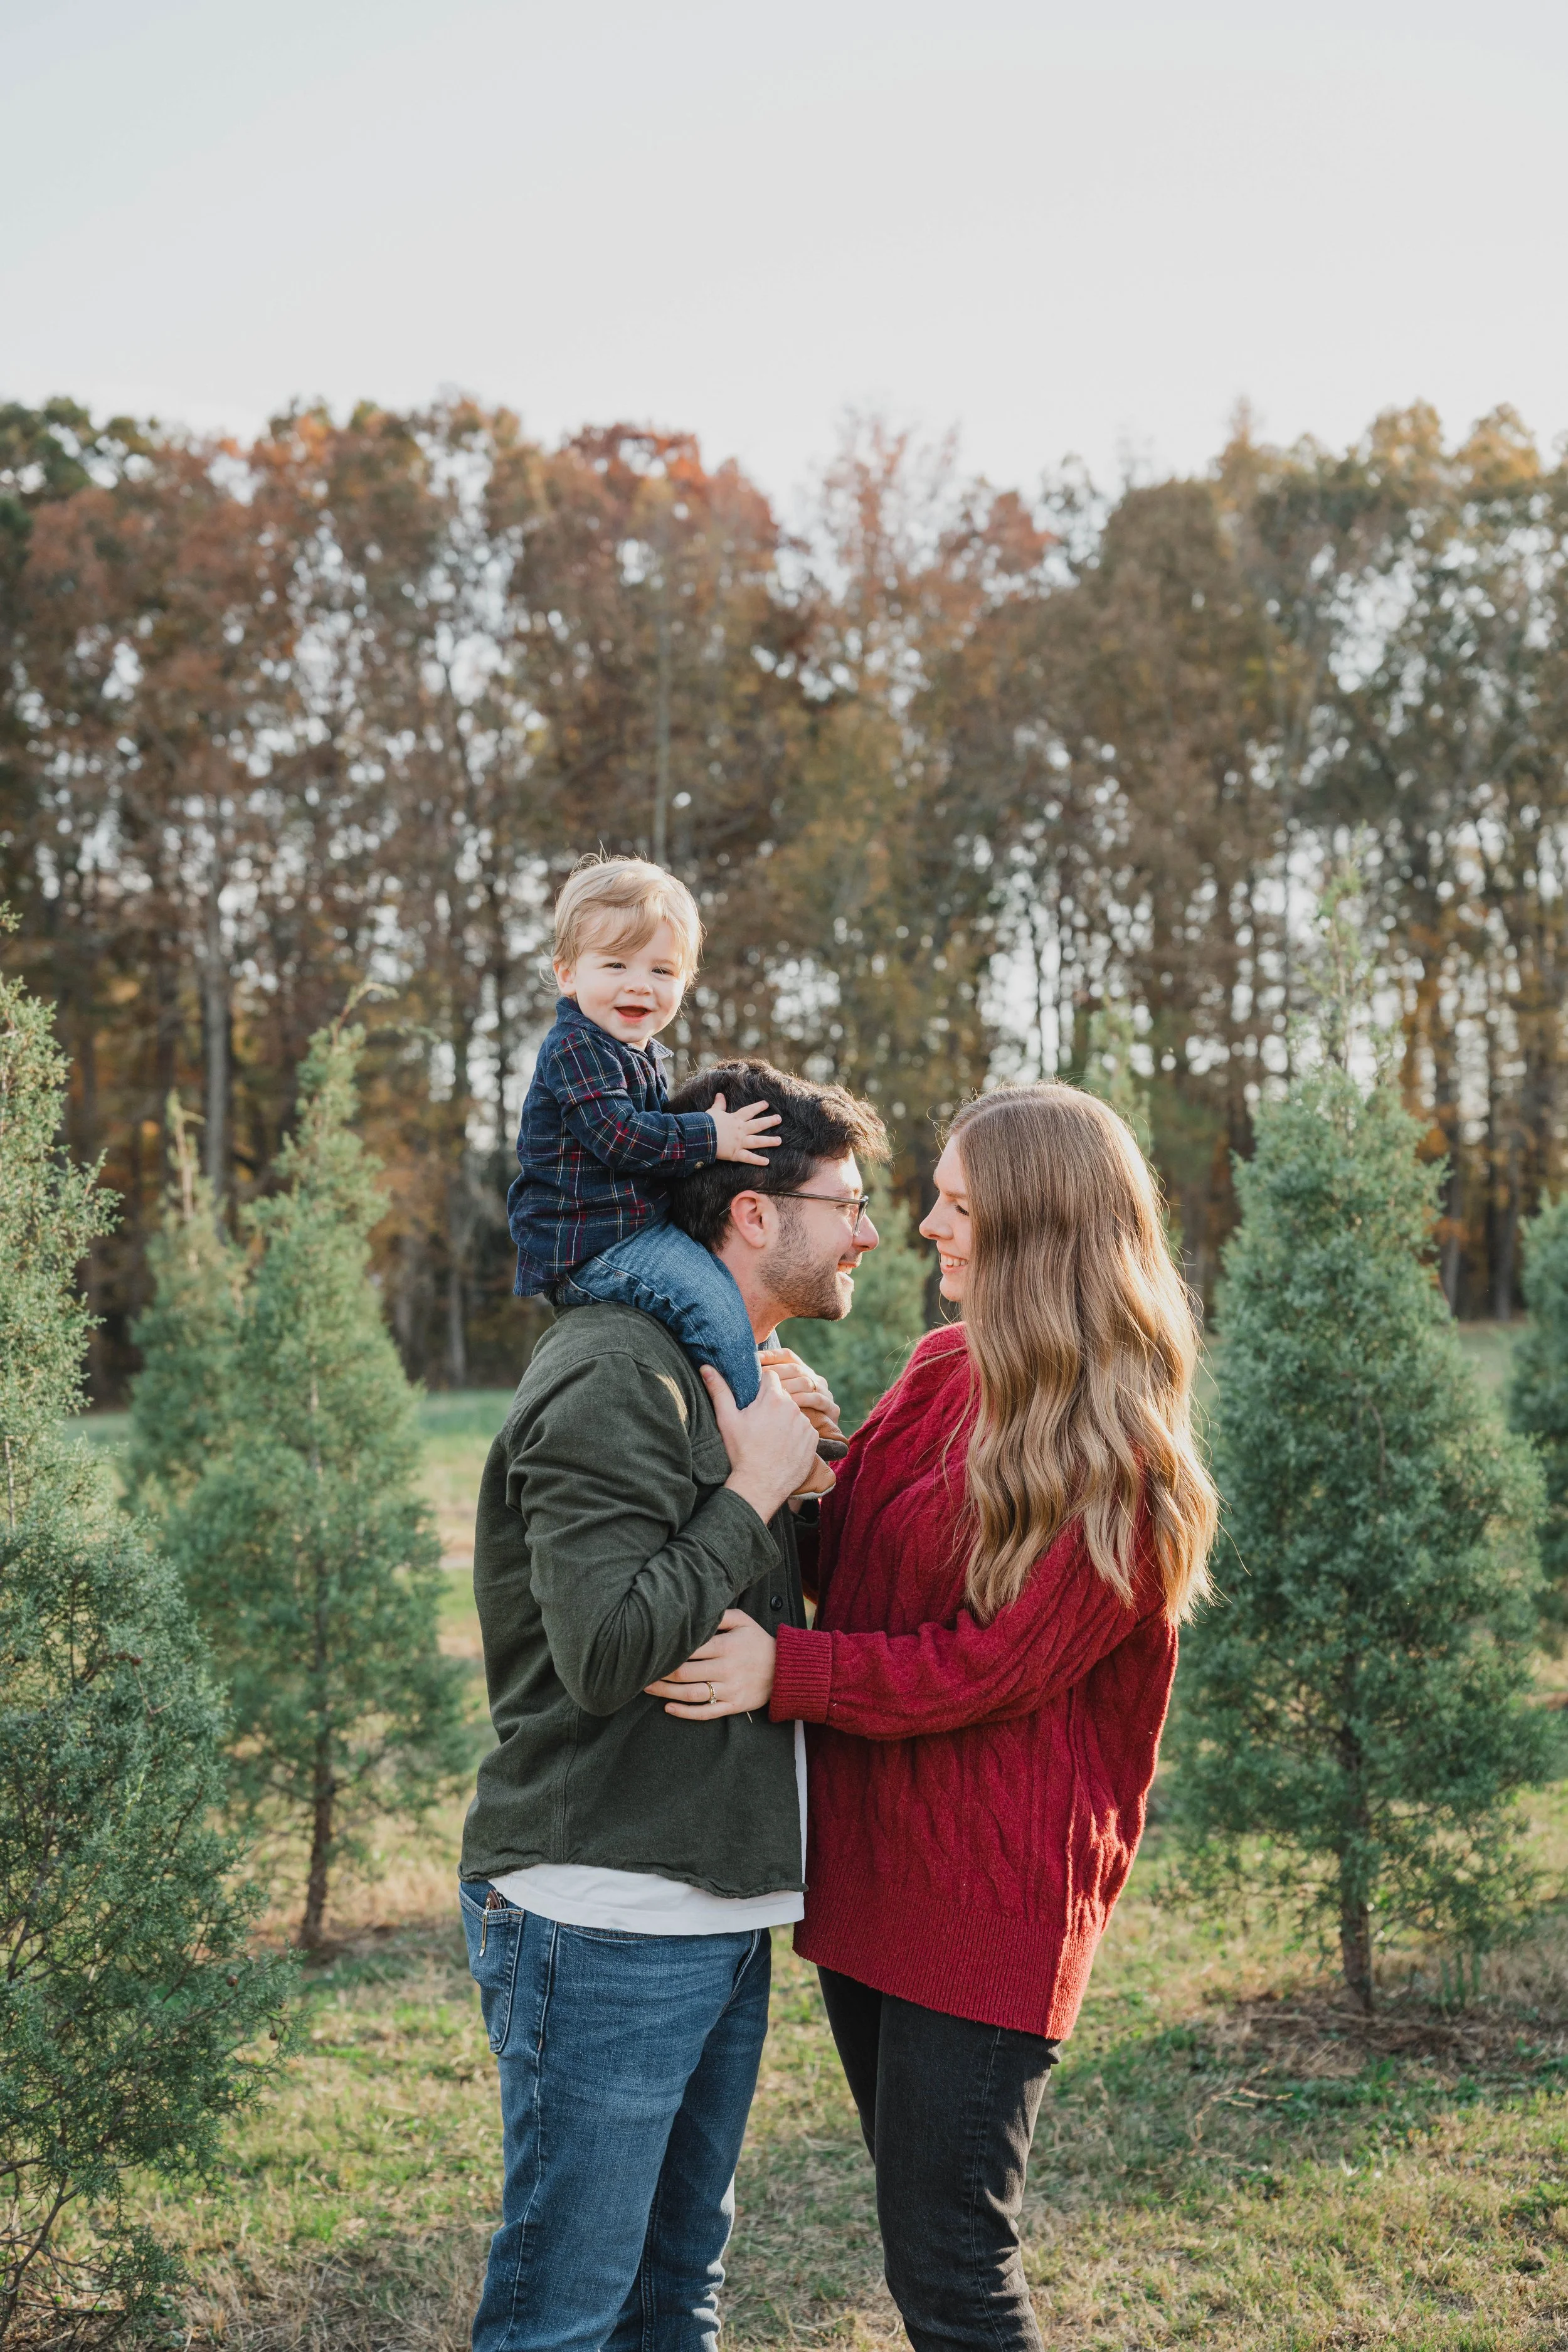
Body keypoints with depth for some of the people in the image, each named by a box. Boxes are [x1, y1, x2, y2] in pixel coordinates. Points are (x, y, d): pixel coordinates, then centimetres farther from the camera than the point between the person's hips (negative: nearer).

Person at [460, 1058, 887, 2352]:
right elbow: (606, 1647, -26)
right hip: (605, 1922, -10)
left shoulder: (729, 1373, 15)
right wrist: (755, 1486, -17)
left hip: (718, 1917, 10)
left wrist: (803, 1470, 4)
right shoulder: (615, 1378, -17)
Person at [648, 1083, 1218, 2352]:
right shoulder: (942, 1375, 7)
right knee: (929, 2237, 19)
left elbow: (992, 1667, -19)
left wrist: (787, 1671, -22)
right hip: (869, 1864, 8)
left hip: (990, 1896, -8)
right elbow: (841, 1565, 13)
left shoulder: (1117, 1463, -15)